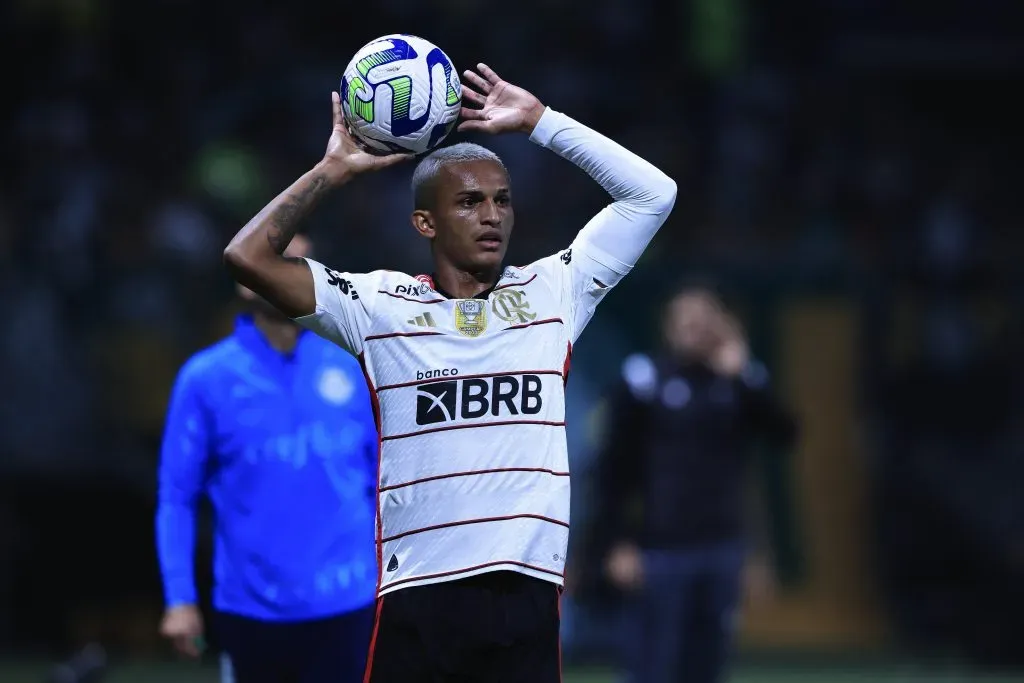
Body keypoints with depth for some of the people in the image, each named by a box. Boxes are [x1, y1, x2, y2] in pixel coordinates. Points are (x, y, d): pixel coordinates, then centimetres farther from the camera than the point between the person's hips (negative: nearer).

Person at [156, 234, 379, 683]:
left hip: (343, 610, 0)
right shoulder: (206, 380, -1)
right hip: (251, 612, 0)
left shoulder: (351, 367, 3)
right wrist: (180, 598, -6)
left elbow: (385, 477, 10)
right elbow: (177, 496, 0)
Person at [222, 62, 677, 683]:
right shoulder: (381, 307, 6)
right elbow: (249, 257, 0)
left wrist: (538, 121, 9)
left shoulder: (552, 293, 12)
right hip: (418, 599, -1)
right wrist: (334, 170, 6)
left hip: (527, 593, 1)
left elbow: (654, 193, 11)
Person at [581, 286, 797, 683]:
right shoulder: (644, 379, -3)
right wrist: (616, 542, -9)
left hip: (723, 550, 4)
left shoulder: (743, 380, 7)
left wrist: (740, 374, -14)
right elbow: (615, 468, -3)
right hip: (659, 552, -4)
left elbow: (783, 437, -7)